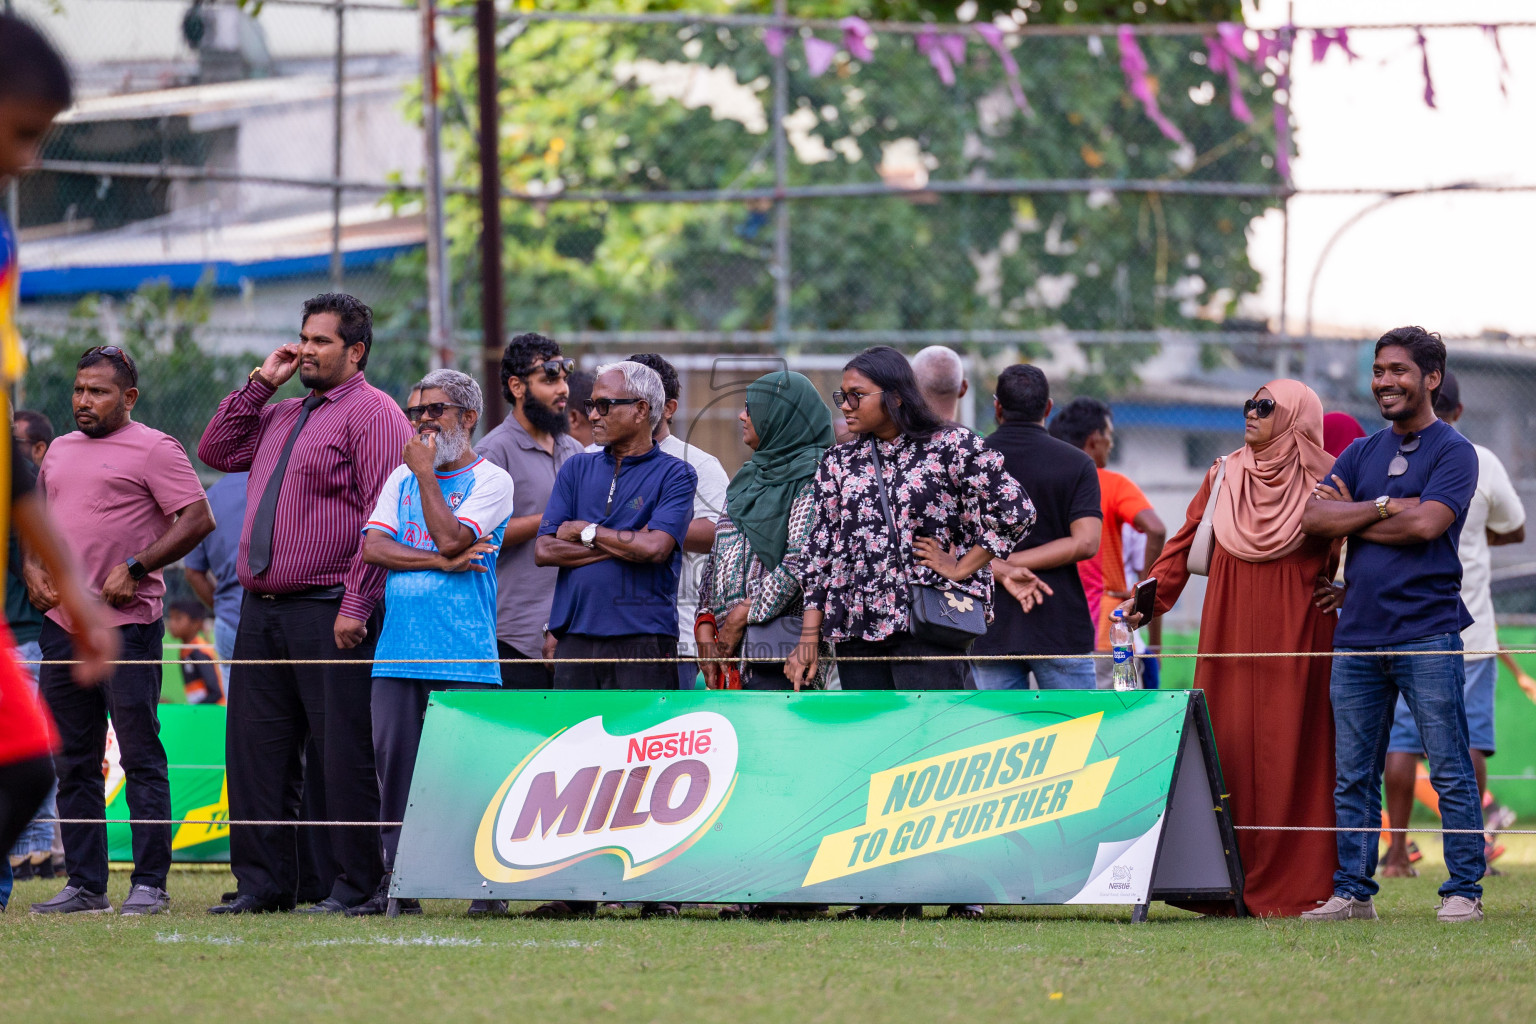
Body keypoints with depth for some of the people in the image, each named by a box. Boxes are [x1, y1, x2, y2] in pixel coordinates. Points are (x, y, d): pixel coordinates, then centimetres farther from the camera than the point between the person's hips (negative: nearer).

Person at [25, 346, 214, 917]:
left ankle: (150, 884, -5)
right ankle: (84, 885, 12)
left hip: (127, 623, -7)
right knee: (74, 760, 8)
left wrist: (136, 568, -15)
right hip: (62, 623, 7)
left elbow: (197, 519, -10)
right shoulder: (60, 451, 18)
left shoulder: (153, 449, -4)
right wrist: (32, 568, 7)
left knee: (140, 756, -6)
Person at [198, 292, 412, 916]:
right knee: (256, 748, 7)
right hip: (262, 612, 8)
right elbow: (216, 451, 25)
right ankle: (262, 883, 12)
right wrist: (260, 384, 14)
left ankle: (354, 886, -3)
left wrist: (356, 606, -19)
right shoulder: (280, 416, 21)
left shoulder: (373, 413, -5)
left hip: (330, 612, -8)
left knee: (342, 752, -6)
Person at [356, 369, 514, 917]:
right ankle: (396, 883, 6)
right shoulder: (402, 478, 17)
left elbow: (449, 538, -13)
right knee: (394, 762, 2)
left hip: (464, 654, -5)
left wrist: (426, 472, -5)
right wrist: (439, 561, -8)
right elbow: (373, 546, 4)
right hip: (399, 649, 5)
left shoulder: (490, 480, 2)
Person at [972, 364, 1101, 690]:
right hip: (1060, 627, -1)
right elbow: (1085, 542, -10)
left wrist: (1001, 569, -15)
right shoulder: (1076, 464, 1)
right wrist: (1014, 564, -10)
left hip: (991, 631, 1)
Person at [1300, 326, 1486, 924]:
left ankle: (1464, 891, -2)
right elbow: (1312, 518, 5)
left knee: (1450, 771, -5)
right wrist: (1383, 507, -6)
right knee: (1352, 776, 7)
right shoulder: (1362, 454, 17)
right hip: (1358, 631, 6)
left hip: (1427, 632, -6)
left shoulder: (1453, 452, 0)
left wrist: (1350, 515, -3)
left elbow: (1426, 523, -15)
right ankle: (1351, 892, 12)